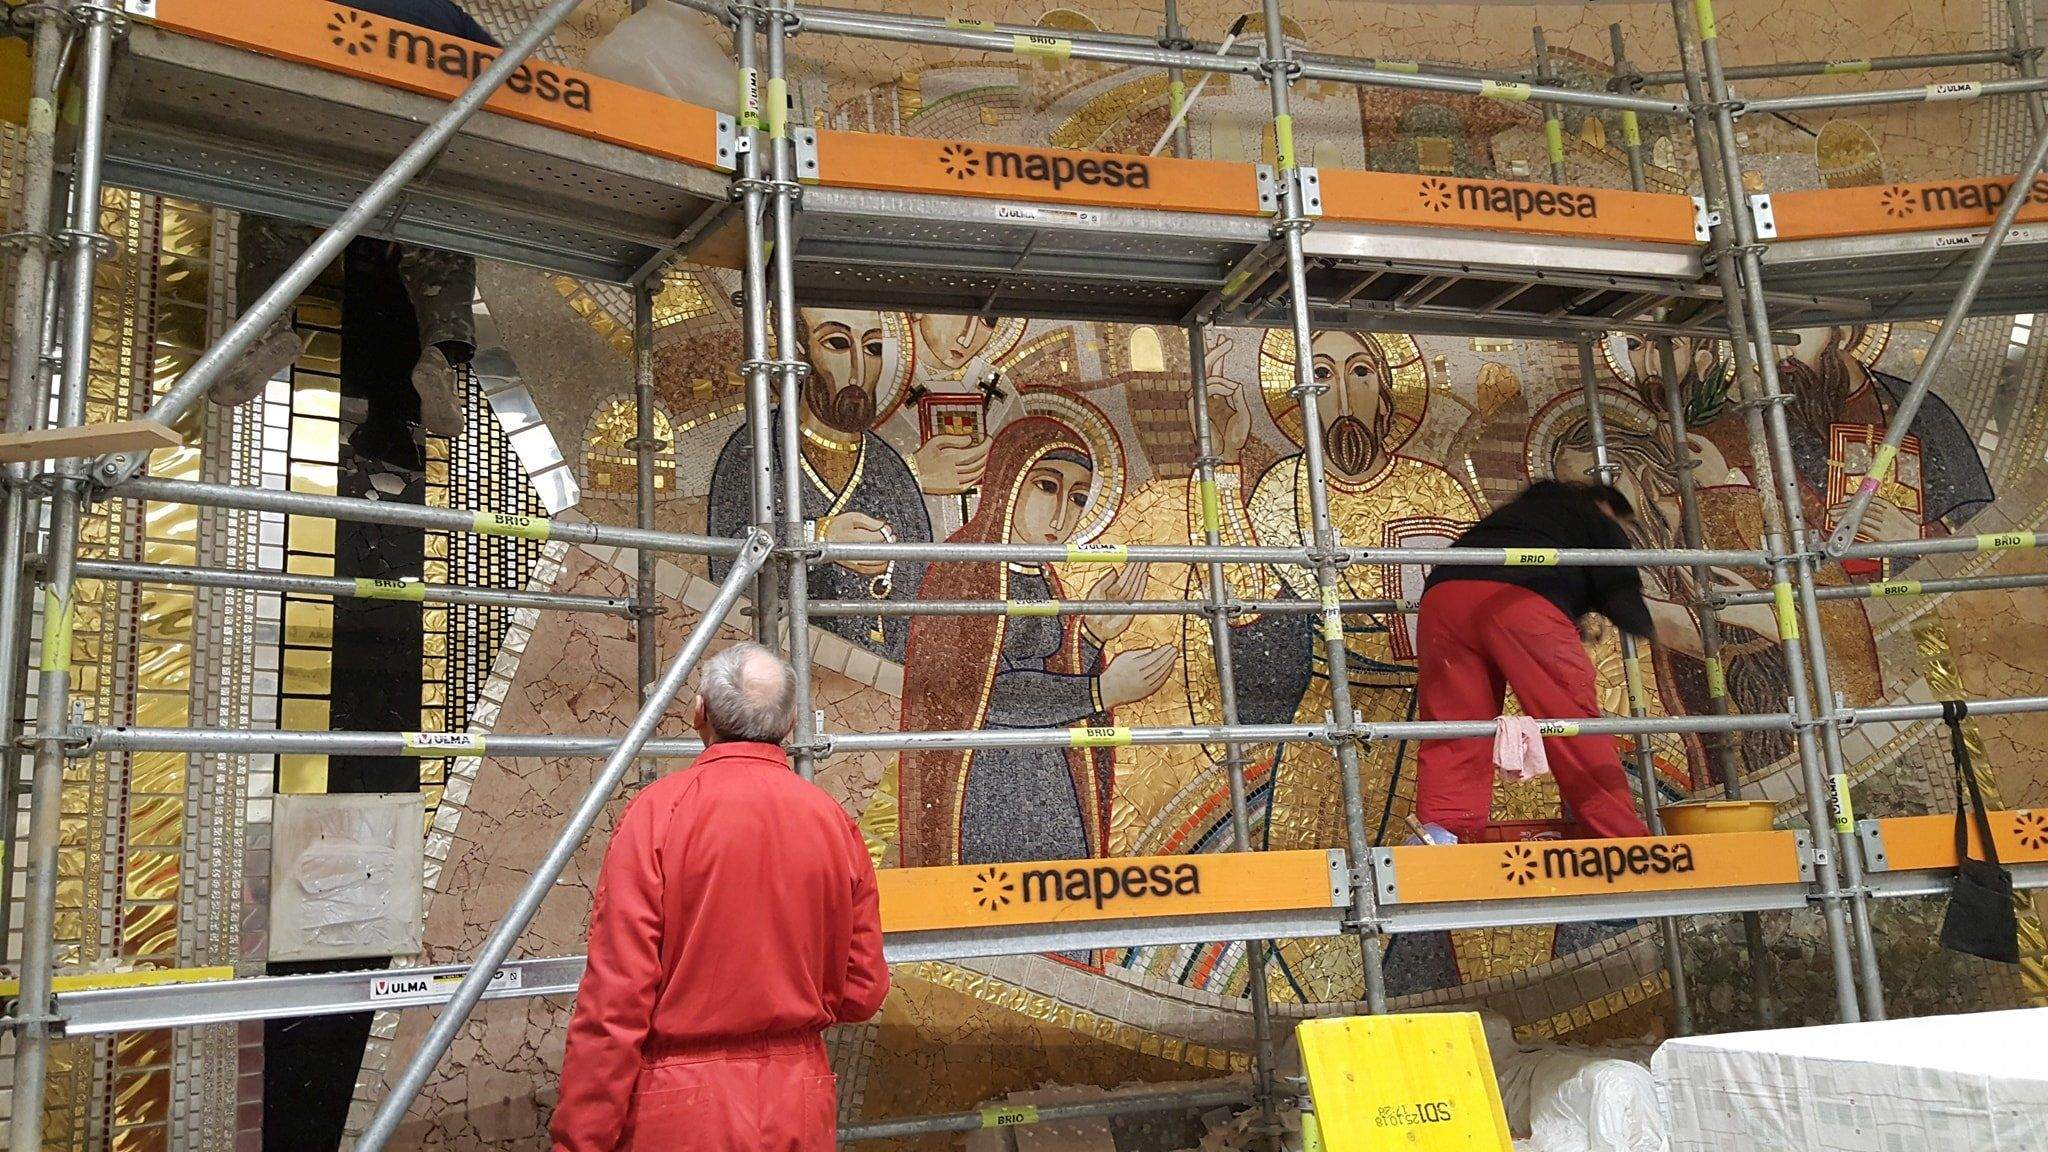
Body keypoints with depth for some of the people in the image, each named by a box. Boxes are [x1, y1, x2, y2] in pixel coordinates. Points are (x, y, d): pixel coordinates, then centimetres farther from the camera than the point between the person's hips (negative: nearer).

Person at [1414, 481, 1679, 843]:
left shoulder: (1517, 509, 41)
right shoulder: (1599, 522, 25)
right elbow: (1627, 608, 14)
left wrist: (1574, 620, 42)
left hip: (1443, 595, 5)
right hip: (1523, 600, -5)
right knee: (1575, 725, 0)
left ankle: (1440, 830, -12)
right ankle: (1624, 838, 1)